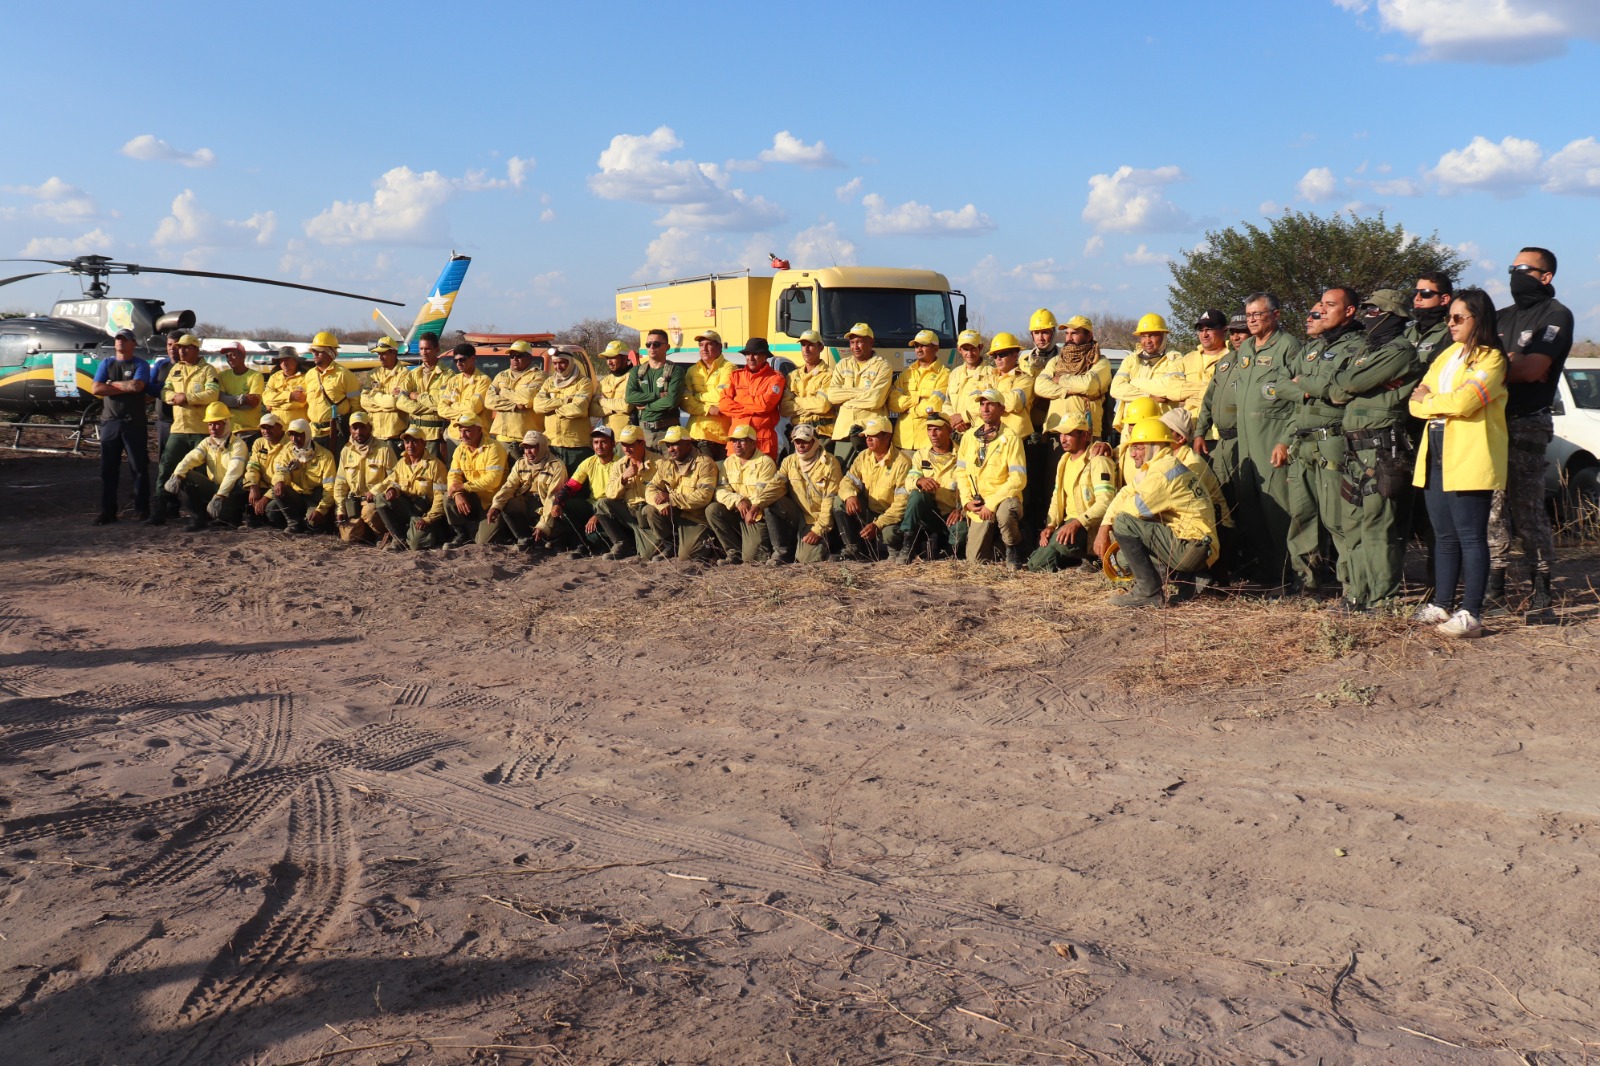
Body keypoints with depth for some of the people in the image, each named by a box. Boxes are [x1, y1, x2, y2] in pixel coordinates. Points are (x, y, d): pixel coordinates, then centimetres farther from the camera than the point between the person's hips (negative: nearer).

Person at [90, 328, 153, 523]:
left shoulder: (140, 365, 3)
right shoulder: (106, 363, 13)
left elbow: (137, 386, -16)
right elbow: (97, 389, -1)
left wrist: (112, 383, -4)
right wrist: (126, 388, -6)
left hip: (134, 423, -3)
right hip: (110, 421, 3)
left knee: (139, 467, 0)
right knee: (107, 468, 4)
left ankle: (142, 510, 7)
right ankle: (107, 511, 9)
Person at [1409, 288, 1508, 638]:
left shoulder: (1491, 359, -5)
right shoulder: (1446, 355, 19)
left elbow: (1462, 402, -20)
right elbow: (1416, 402, 11)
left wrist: (1429, 400, -3)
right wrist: (1442, 405, -10)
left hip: (1469, 460, -7)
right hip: (1437, 457, 7)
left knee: (1470, 537, -5)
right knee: (1444, 537, 11)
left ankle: (1471, 614, -3)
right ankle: (1440, 605, 18)